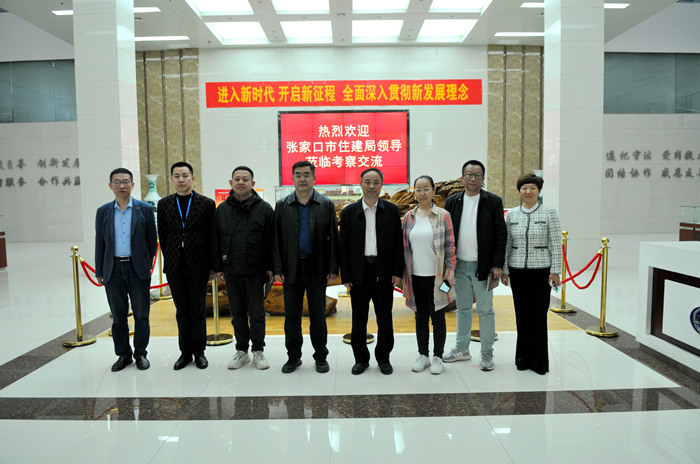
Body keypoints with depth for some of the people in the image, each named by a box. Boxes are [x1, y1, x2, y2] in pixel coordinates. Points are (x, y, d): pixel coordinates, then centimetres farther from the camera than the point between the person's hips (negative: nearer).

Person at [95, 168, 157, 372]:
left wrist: (147, 266, 5)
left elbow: (152, 240, 5)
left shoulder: (145, 209, 0)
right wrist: (99, 272, 7)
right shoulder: (103, 212, 6)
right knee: (118, 316, 9)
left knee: (141, 315, 4)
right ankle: (123, 354, 22)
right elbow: (100, 243, 9)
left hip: (137, 269, -2)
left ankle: (141, 353, 18)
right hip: (113, 270, 2)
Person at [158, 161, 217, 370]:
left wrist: (212, 266, -3)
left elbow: (212, 236, -1)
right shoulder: (164, 204, 6)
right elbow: (162, 235, 10)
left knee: (198, 310, 6)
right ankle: (185, 352, 20)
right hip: (174, 267, 2)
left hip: (198, 266, -2)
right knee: (182, 311, 10)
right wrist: (170, 260, 8)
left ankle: (199, 351, 18)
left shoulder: (207, 204, -1)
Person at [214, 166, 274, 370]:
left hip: (255, 271, -3)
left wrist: (270, 267, -5)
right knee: (237, 313, 11)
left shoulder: (264, 208, -1)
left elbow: (272, 240, -2)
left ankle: (258, 351, 19)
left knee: (257, 313, 5)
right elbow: (216, 240, 11)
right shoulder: (222, 209, 8)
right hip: (231, 271, 3)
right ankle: (241, 351, 24)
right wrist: (218, 267, 7)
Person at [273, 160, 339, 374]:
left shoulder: (327, 205, 2)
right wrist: (277, 268, -2)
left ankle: (321, 357, 21)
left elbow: (333, 239, 1)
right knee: (291, 315, 8)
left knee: (318, 315, 7)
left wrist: (333, 268, -4)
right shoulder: (282, 205, 5)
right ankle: (293, 357, 22)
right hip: (291, 269, 1)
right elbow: (277, 240, 4)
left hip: (317, 269, -1)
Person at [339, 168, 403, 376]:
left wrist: (397, 272, -4)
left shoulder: (391, 210, 3)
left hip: (384, 272, 0)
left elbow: (398, 243, 3)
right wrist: (345, 276, -2)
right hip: (359, 273, 0)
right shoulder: (349, 212, 2)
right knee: (359, 319, 8)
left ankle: (383, 357, 24)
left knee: (385, 318, 8)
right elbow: (343, 246, 2)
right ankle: (361, 359, 23)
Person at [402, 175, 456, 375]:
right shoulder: (409, 217, 6)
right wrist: (403, 273, 7)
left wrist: (450, 272, -8)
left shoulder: (443, 215, -3)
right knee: (420, 316, 13)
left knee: (437, 317, 7)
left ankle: (437, 357, 19)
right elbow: (405, 246, 9)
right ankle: (423, 355, 25)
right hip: (416, 276, 3)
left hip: (436, 276, -3)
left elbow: (449, 245, -3)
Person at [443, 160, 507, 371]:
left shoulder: (493, 201, -2)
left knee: (485, 311, 4)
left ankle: (487, 353, 16)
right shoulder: (452, 201, 6)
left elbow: (500, 234, -4)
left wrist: (497, 265, -11)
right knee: (463, 308, 14)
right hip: (460, 265, 3)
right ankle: (462, 349, 26)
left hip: (482, 266, -3)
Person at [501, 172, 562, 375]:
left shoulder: (549, 212, -2)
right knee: (521, 315, 8)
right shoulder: (511, 214, 7)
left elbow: (556, 244, -3)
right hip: (517, 271, 3)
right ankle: (523, 358, 21)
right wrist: (504, 270, 7)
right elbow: (506, 244, 10)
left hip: (541, 271, -3)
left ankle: (539, 361, 14)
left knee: (539, 315, 1)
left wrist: (555, 271, -8)